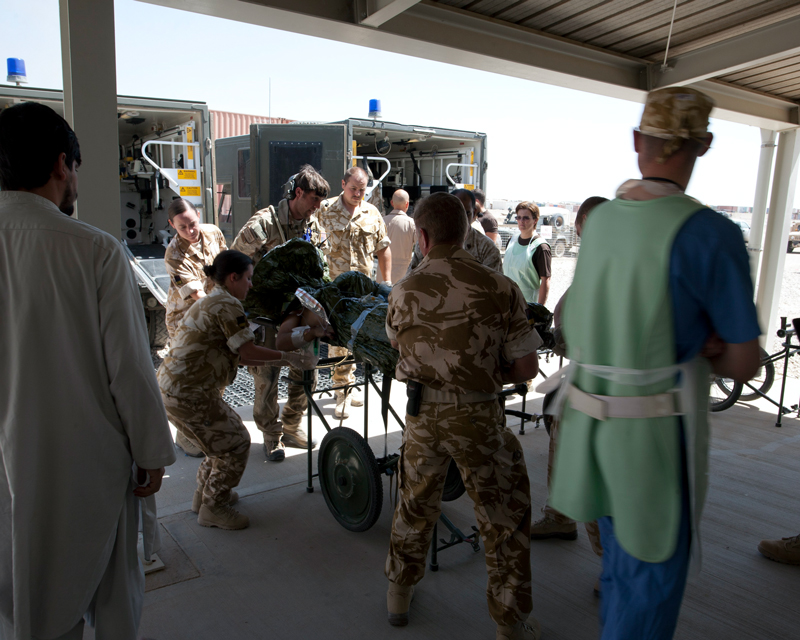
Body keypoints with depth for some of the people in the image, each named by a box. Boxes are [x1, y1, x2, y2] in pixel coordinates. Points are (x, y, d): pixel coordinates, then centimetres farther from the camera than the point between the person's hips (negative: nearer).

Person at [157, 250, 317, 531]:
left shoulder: (210, 302, 19)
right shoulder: (227, 305, -15)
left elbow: (235, 355, 17)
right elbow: (247, 351, -17)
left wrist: (280, 360, 14)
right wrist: (286, 356, -5)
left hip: (171, 385, 10)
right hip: (189, 393, -10)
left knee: (224, 434, 22)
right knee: (235, 442, 1)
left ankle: (205, 494, 35)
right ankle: (213, 508, 14)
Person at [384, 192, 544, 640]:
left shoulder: (403, 293, -4)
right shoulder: (500, 288, -11)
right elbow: (527, 368, -8)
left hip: (423, 416, 3)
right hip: (478, 418, -2)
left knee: (415, 506, 24)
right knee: (505, 518, 15)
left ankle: (400, 594, 42)